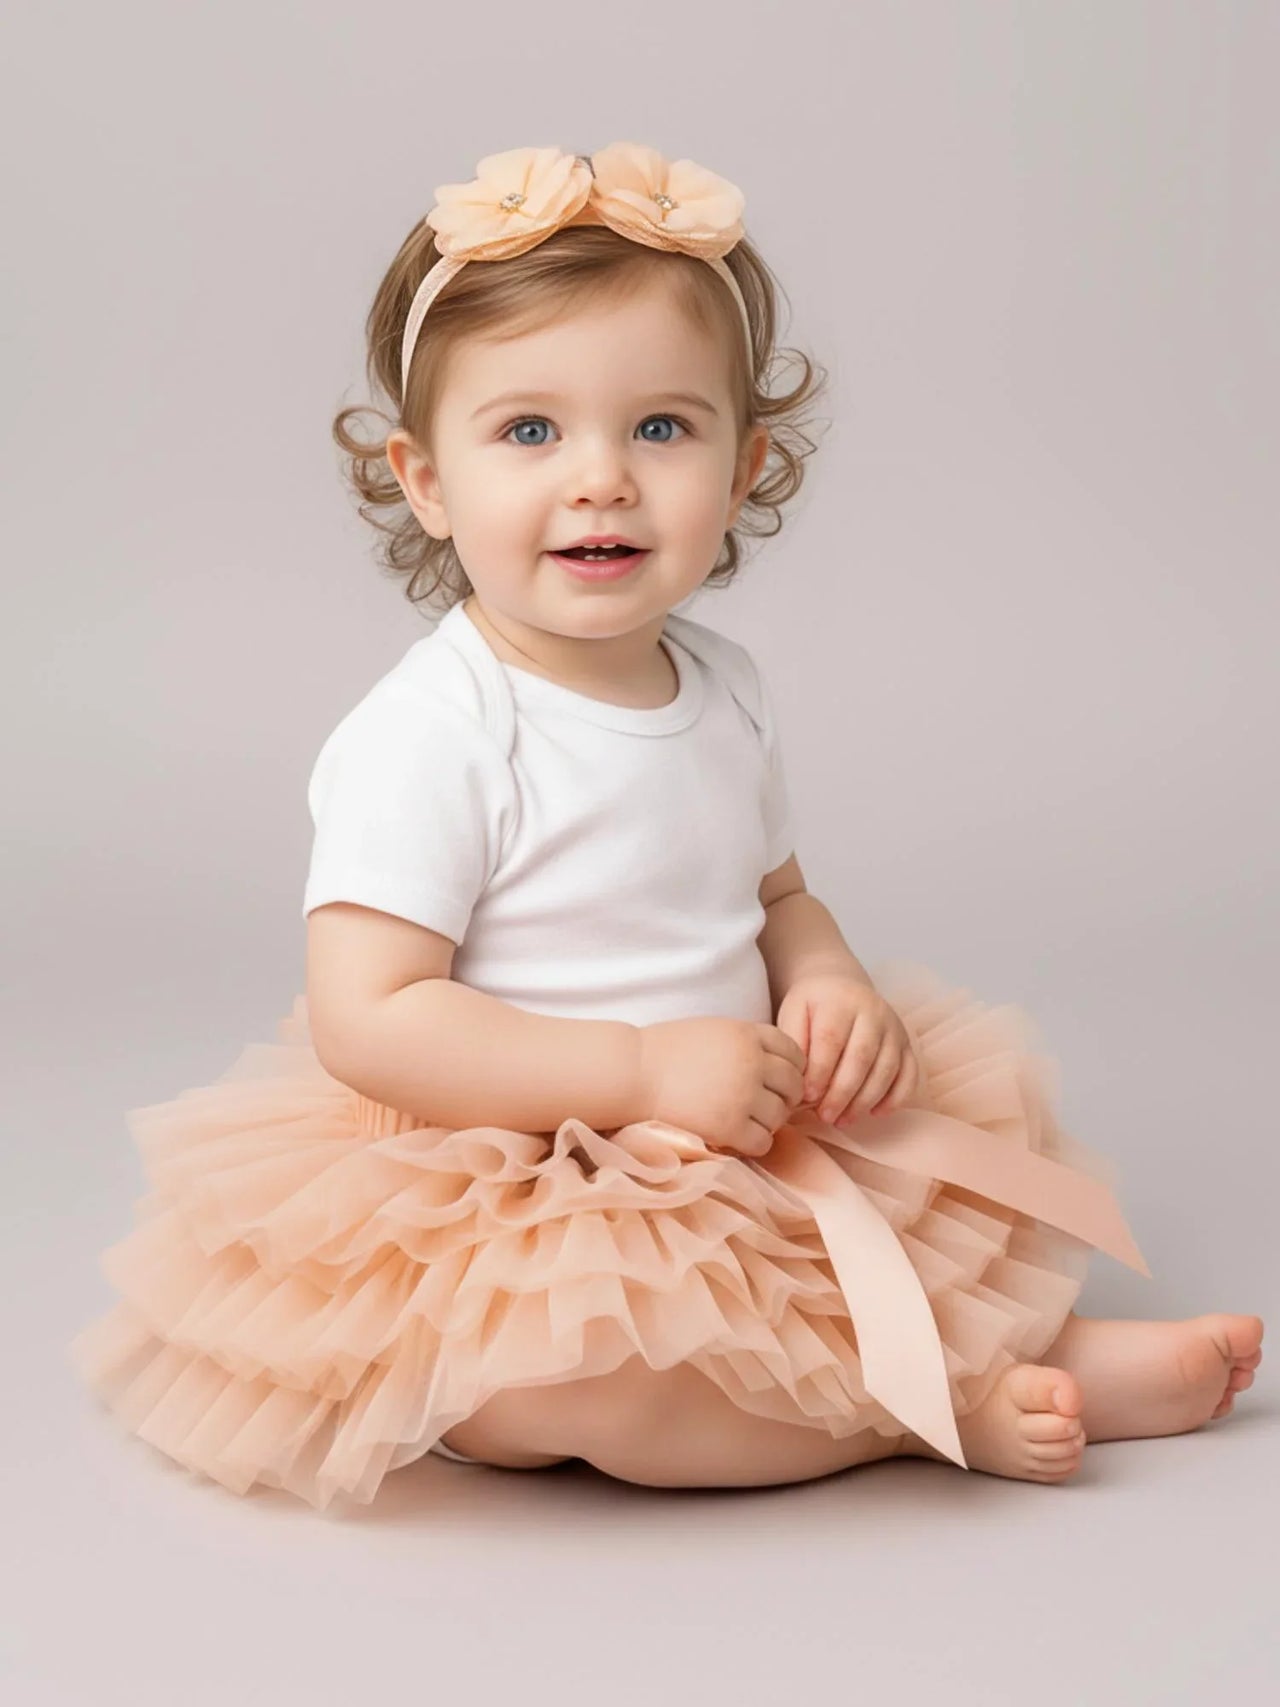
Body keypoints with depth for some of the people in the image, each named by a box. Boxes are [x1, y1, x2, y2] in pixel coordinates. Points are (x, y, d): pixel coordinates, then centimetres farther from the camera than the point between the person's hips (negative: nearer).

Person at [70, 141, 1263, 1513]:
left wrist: (834, 989, -4)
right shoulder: (429, 735, -19)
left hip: (741, 1159, 8)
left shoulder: (724, 690, 5)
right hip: (504, 1218, -8)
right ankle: (957, 1402, -17)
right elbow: (366, 1023, -24)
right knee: (583, 1372, -34)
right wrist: (648, 1069, -26)